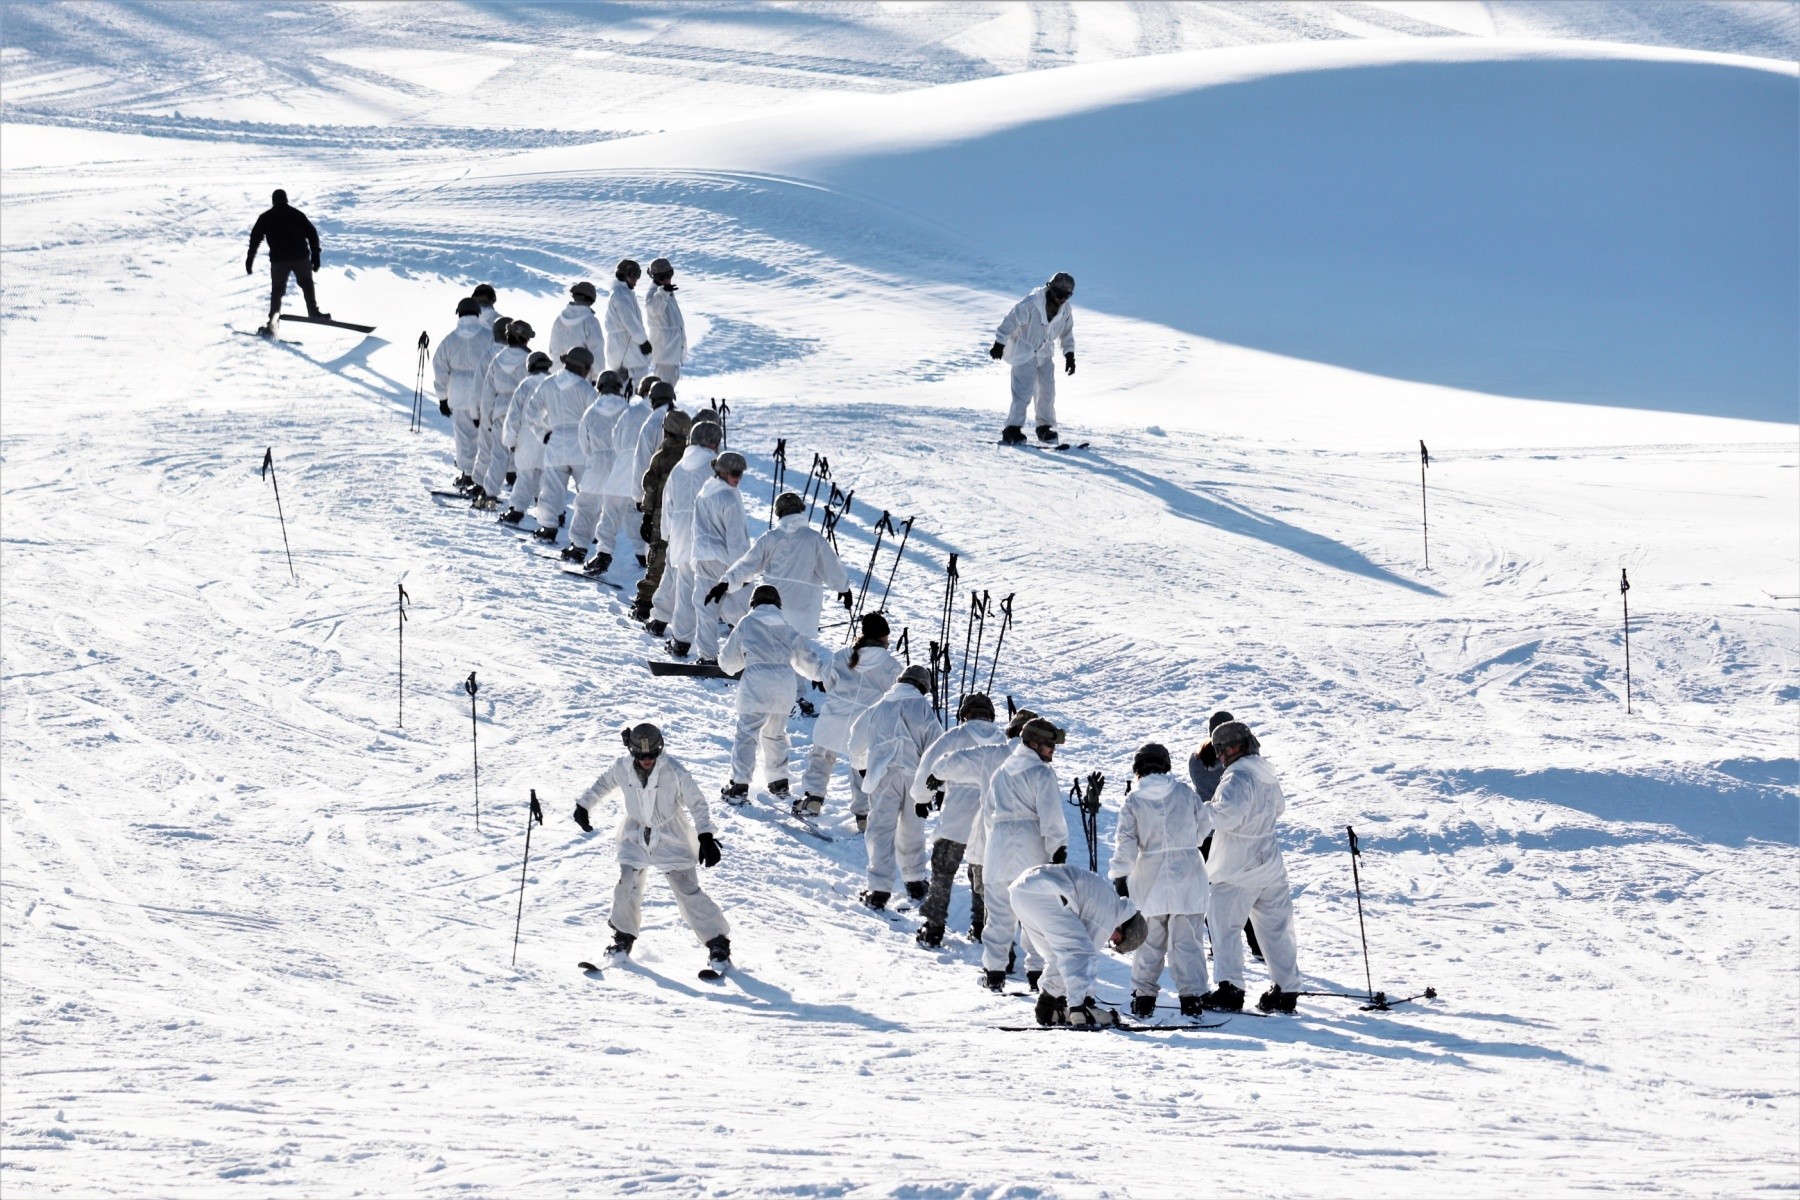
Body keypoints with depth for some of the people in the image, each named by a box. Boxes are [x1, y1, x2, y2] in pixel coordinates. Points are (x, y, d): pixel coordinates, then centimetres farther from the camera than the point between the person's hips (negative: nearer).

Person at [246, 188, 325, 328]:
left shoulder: (266, 217, 7)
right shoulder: (297, 214, 11)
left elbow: (255, 238, 2)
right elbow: (312, 234, 8)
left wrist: (250, 259, 4)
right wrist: (315, 256, 10)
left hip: (278, 259, 0)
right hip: (301, 257, 0)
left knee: (277, 290, 8)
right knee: (307, 285, 15)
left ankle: (272, 322, -1)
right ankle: (314, 313, 2)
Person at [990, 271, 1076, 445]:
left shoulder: (1065, 310, -3)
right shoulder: (1031, 304, -24)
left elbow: (1067, 333, 12)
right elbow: (1011, 320, -20)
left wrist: (1069, 355, 9)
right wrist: (1000, 344, -19)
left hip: (1044, 354, 7)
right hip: (1023, 351, -7)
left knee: (1047, 391, 7)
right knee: (1024, 391, -14)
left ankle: (1045, 427, 20)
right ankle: (1012, 429, -11)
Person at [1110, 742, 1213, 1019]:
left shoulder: (1133, 801, -4)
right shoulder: (1185, 793, 0)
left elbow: (1125, 843, -10)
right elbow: (1205, 826, 10)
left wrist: (1120, 877, -7)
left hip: (1150, 878, 0)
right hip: (1188, 874, 0)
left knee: (1149, 940, 12)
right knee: (1187, 939, 2)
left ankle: (1143, 997, 13)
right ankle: (1191, 997, -4)